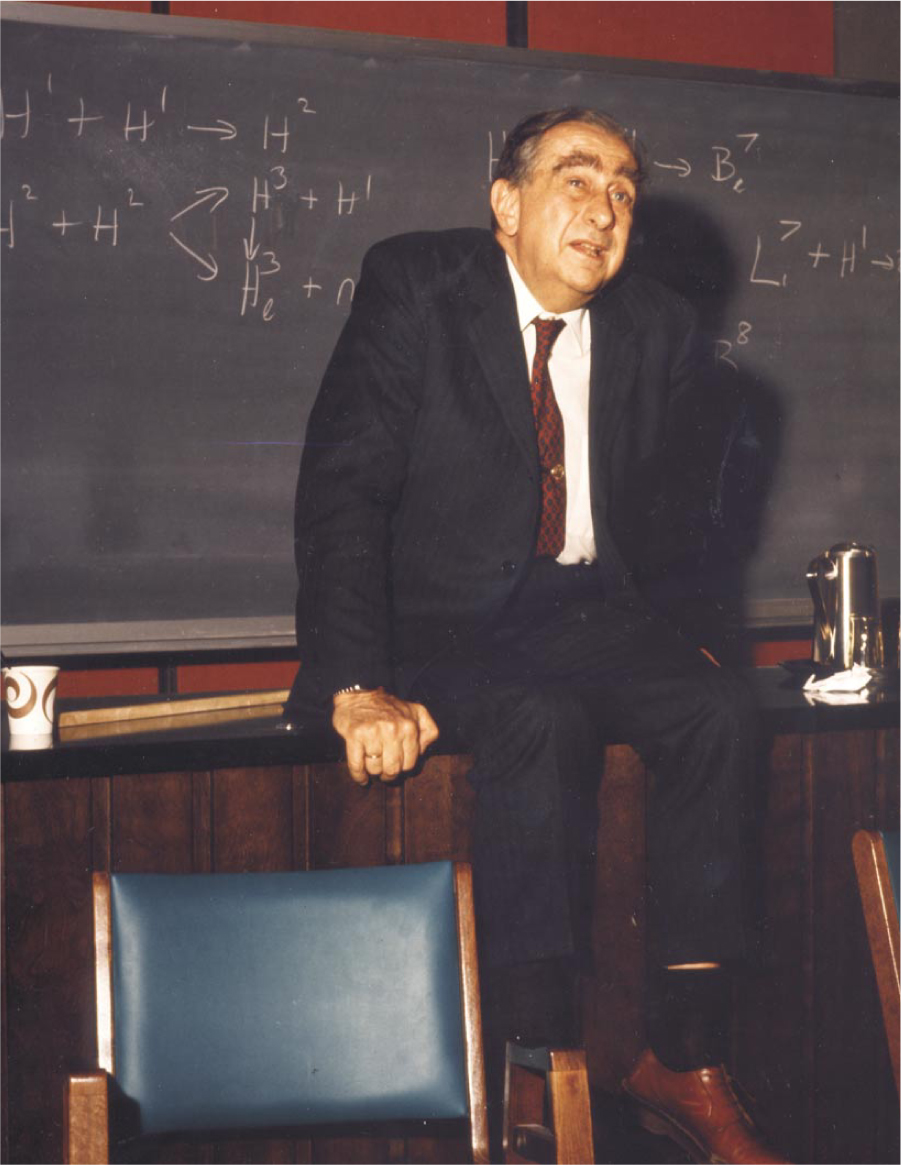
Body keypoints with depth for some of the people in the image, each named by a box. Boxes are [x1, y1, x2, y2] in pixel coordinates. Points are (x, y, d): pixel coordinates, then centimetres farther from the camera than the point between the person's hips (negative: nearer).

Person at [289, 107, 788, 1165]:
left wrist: (646, 631, 9)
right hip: (444, 615, -4)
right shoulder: (414, 286, -8)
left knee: (718, 711, -23)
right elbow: (343, 486, -16)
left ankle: (683, 1065, -17)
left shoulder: (660, 330, 4)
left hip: (586, 607, 4)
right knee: (540, 722, -34)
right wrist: (356, 687, -26)